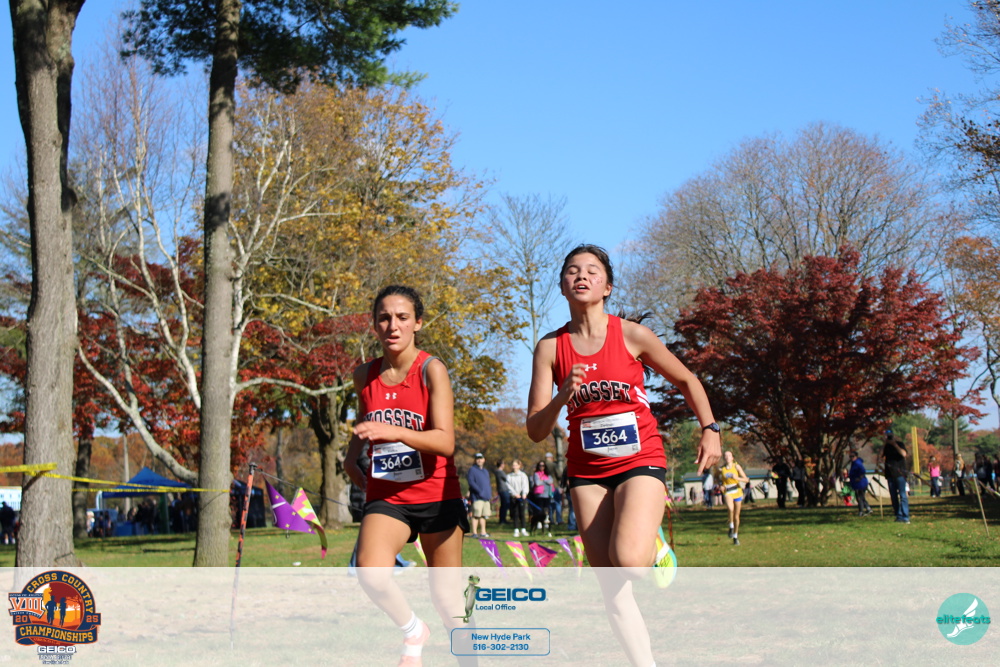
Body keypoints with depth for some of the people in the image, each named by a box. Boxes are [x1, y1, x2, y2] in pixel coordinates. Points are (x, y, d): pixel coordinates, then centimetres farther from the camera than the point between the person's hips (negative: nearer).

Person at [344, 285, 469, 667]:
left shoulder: (431, 370, -9)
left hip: (435, 494, -3)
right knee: (370, 573, -24)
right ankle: (413, 631, 4)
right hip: (386, 495, 3)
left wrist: (393, 432, -33)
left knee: (446, 595, 3)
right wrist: (352, 456, 14)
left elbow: (445, 441, -20)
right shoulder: (364, 375, 5)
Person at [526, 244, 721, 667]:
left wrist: (710, 430, -1)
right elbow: (535, 431, -3)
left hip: (640, 461, -2)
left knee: (628, 561, -25)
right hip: (587, 471, 3)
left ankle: (656, 546, 10)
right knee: (612, 588, -1)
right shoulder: (550, 347, -1)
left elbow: (686, 381, 10)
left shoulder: (632, 336, -5)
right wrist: (562, 397, -21)